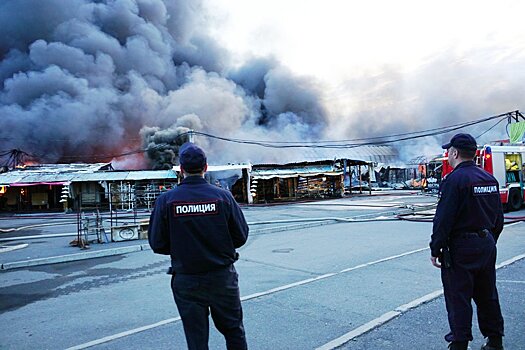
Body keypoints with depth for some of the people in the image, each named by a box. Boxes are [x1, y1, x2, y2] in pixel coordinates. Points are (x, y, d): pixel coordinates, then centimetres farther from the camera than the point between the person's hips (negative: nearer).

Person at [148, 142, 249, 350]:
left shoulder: (165, 200, -9)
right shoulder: (222, 196, -9)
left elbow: (157, 244, -6)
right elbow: (241, 236, -5)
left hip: (186, 281, 0)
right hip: (222, 276, 0)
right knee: (233, 330, 20)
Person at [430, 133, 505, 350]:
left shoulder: (454, 180, -16)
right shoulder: (490, 179, 9)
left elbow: (443, 219, -20)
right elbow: (499, 218, 16)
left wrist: (435, 249, -14)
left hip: (461, 249, -8)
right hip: (487, 245, 8)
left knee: (458, 298, 2)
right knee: (487, 295, 18)